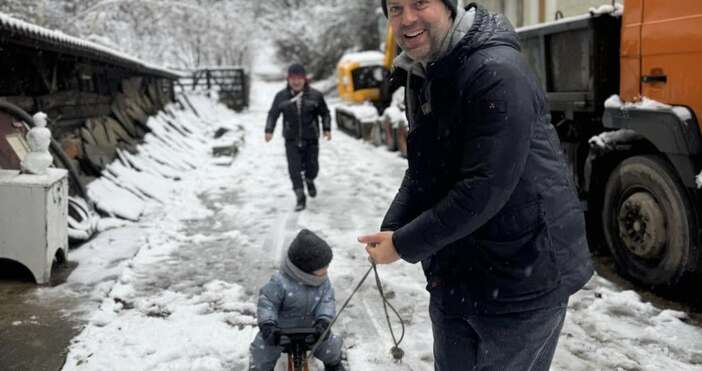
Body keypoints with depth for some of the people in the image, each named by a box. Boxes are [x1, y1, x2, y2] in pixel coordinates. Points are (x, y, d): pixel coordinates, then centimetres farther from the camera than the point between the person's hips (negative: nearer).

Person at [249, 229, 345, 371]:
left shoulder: (323, 281, -15)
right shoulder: (281, 282, -31)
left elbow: (327, 301, -17)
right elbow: (267, 302, -25)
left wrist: (324, 320, -34)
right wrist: (267, 324, -37)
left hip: (309, 327, 4)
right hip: (281, 329, -3)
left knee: (329, 345, 8)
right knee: (262, 356, -1)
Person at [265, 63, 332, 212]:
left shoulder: (315, 95, -4)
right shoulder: (281, 96, -2)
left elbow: (325, 113, 7)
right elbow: (273, 114, 3)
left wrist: (327, 129, -3)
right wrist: (269, 130, -9)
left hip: (311, 139, 0)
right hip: (291, 140, 0)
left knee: (312, 167, 6)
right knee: (294, 168, -6)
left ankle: (309, 180, 43)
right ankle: (300, 198, 5)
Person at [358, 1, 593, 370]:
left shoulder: (497, 72, -22)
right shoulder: (420, 78, 7)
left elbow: (485, 188, -25)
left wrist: (406, 245, -17)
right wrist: (390, 231, -3)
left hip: (521, 279, -8)